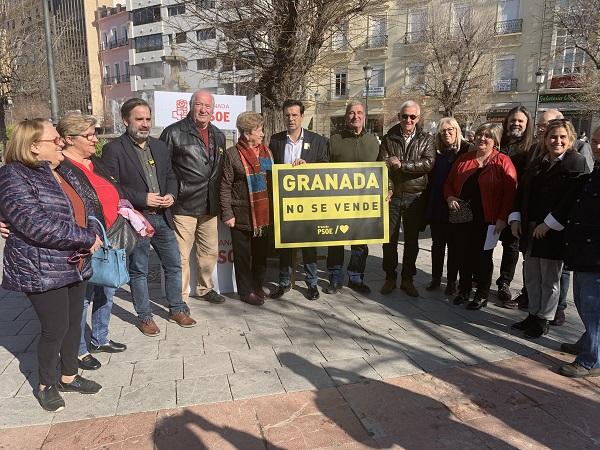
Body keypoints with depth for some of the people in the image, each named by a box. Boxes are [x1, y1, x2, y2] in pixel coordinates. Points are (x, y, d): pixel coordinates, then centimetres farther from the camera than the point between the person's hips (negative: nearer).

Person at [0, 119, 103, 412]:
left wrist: (93, 236, -5)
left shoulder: (64, 173, 10)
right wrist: (86, 238, -20)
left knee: (74, 322, 15)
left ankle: (69, 376, 35)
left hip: (75, 265, 7)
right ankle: (46, 385, 27)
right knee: (56, 328, 2)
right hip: (41, 271, -7)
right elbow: (37, 225, -26)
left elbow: (84, 211, 15)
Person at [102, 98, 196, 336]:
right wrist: (142, 199, -18)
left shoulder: (160, 146, 11)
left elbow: (170, 177, 18)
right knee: (139, 271, 8)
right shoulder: (113, 149, -7)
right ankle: (144, 316, 24)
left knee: (174, 265, 12)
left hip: (162, 218, 6)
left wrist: (171, 195, -2)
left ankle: (177, 309, 29)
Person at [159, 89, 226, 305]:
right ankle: (180, 297, 14)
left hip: (210, 207, 6)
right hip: (184, 206, -6)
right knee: (181, 255, -1)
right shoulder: (174, 133, -5)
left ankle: (205, 288, 35)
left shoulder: (218, 136, 14)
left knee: (210, 252, 16)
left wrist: (219, 201, 16)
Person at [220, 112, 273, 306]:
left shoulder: (266, 152, 11)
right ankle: (246, 290, 19)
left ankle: (258, 286, 30)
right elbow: (225, 187, -7)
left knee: (262, 252, 14)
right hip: (242, 215, -5)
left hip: (264, 214, 6)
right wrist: (227, 214, -12)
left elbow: (273, 179, 18)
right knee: (243, 255, 5)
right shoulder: (232, 154, -6)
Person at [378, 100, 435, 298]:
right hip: (393, 196, 0)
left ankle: (407, 279, 21)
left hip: (415, 197, 0)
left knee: (412, 240, 8)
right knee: (389, 239, 4)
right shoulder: (389, 138, 5)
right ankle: (390, 278, 19)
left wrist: (401, 164, -16)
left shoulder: (426, 139, 5)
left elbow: (428, 163, -11)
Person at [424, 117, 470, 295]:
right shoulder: (436, 152, 7)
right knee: (437, 244, 13)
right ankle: (436, 278, 25)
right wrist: (427, 206, 3)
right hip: (436, 207, 4)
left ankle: (452, 281, 20)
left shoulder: (466, 150, -6)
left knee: (453, 246, 8)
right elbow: (431, 179, 7)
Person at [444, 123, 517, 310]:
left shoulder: (502, 162, -5)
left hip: (487, 220, -4)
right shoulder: (464, 159, 9)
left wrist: (502, 218, -17)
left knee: (483, 257, 6)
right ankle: (464, 290, 28)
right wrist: (450, 197, -5)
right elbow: (449, 183, 16)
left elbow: (510, 192, -11)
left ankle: (482, 295, 22)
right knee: (463, 255, 12)